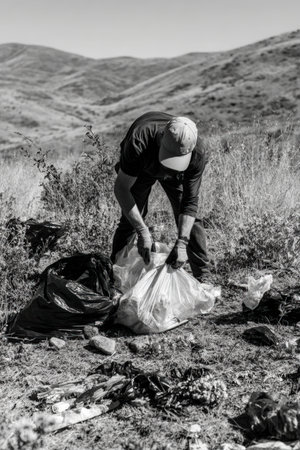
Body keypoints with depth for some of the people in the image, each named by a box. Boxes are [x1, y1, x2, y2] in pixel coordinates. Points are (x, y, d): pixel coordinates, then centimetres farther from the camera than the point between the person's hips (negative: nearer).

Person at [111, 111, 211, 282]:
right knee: (130, 219, -8)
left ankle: (204, 278, 6)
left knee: (189, 220, -7)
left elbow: (190, 202, -29)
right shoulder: (139, 141, -46)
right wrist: (143, 232, -42)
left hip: (177, 173, 1)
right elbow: (121, 188, -38)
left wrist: (181, 242, -39)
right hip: (140, 167, -1)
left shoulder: (198, 153, -38)